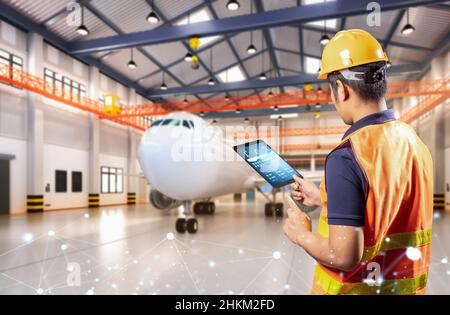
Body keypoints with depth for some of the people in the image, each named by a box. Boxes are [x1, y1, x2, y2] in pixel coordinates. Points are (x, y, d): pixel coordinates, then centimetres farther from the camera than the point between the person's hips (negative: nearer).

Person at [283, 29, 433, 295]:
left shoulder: (346, 157, -28)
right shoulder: (417, 144, -4)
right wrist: (324, 198, 11)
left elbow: (345, 256, -27)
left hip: (355, 287, -6)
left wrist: (302, 235, -10)